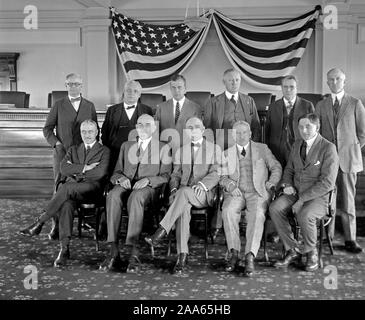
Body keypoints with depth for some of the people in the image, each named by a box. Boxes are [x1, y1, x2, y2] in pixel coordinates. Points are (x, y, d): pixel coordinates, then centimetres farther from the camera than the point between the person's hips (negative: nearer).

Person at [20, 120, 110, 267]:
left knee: (66, 187, -35)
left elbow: (101, 172, -5)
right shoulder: (73, 150, 27)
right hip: (71, 189, 3)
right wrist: (85, 168, -4)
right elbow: (64, 169, 7)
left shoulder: (104, 151, 15)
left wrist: (76, 171, 0)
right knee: (66, 204, -34)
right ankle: (64, 249, -37)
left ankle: (39, 223, -28)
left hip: (92, 188, -3)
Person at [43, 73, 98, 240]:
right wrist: (56, 143, -5)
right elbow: (47, 128, 8)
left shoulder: (90, 106, 12)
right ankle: (56, 225, -3)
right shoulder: (58, 105, 7)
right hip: (62, 152, -1)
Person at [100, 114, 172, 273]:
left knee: (136, 197, -40)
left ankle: (133, 252, -43)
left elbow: (165, 176, 6)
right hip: (126, 185, 3)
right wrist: (120, 178, -5)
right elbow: (115, 173, 20)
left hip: (148, 188, -2)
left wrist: (148, 180, -14)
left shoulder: (163, 148, 17)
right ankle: (114, 253, -38)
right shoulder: (126, 146, 27)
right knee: (113, 196, -35)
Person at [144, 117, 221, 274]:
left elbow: (215, 174, -1)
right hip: (183, 195, 2)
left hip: (204, 194, -2)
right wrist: (174, 189, -5)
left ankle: (161, 232, -40)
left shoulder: (214, 149, 11)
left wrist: (202, 184, -21)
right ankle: (182, 255, -37)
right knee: (183, 207, -34)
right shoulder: (180, 151, 22)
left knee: (184, 192, -37)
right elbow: (176, 175, 17)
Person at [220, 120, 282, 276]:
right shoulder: (227, 154, 17)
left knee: (257, 214, -33)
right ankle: (234, 253, -24)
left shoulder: (262, 148, 15)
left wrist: (271, 183, -4)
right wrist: (230, 185, -12)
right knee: (228, 211, -31)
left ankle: (250, 257, -36)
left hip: (257, 193, -1)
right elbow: (222, 176, 9)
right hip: (236, 193, 1)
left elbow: (276, 167, 14)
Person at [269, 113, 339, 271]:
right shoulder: (296, 145, 10)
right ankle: (292, 251, -9)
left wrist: (302, 199, -21)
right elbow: (289, 169, 21)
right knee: (275, 208, -22)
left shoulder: (328, 148, -11)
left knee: (305, 215, -35)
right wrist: (287, 184, -2)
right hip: (295, 193, 6)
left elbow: (327, 182, -17)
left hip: (318, 197, -6)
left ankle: (311, 253, -6)